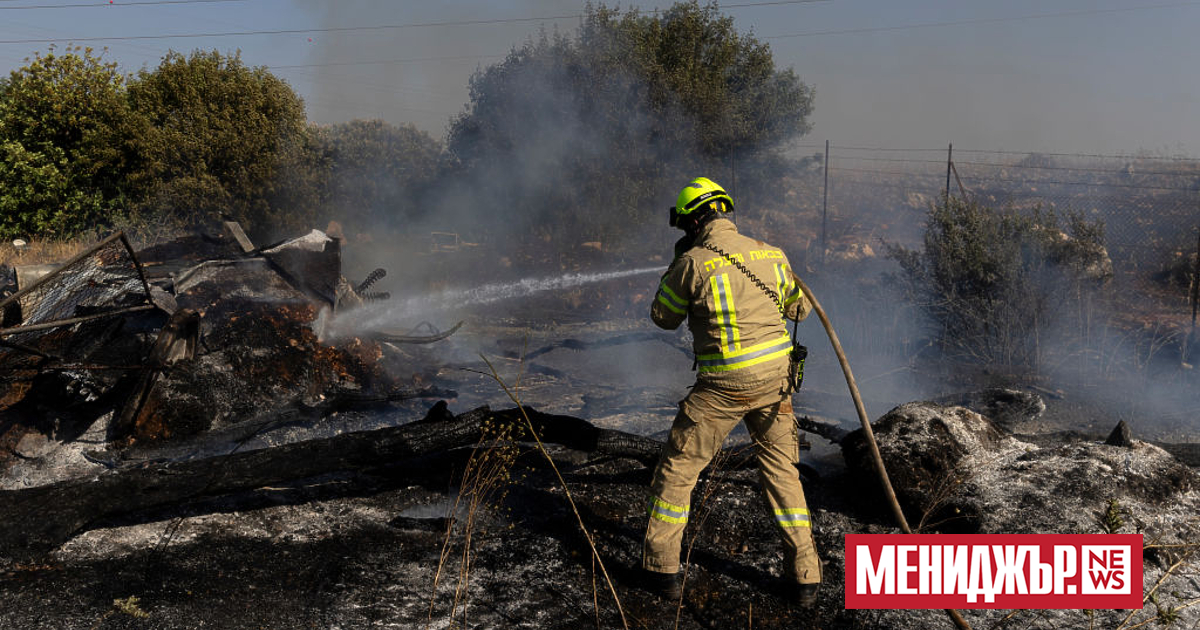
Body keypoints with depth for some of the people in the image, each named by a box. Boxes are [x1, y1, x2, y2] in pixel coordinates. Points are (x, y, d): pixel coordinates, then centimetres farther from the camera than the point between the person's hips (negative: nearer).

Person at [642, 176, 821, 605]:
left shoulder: (692, 263, -11)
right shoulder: (770, 254, 3)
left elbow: (664, 318, 4)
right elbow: (799, 307, 17)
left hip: (722, 388, -4)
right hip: (774, 380, 4)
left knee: (677, 469, 11)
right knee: (782, 471, 17)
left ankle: (662, 569, 15)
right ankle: (804, 575, 19)